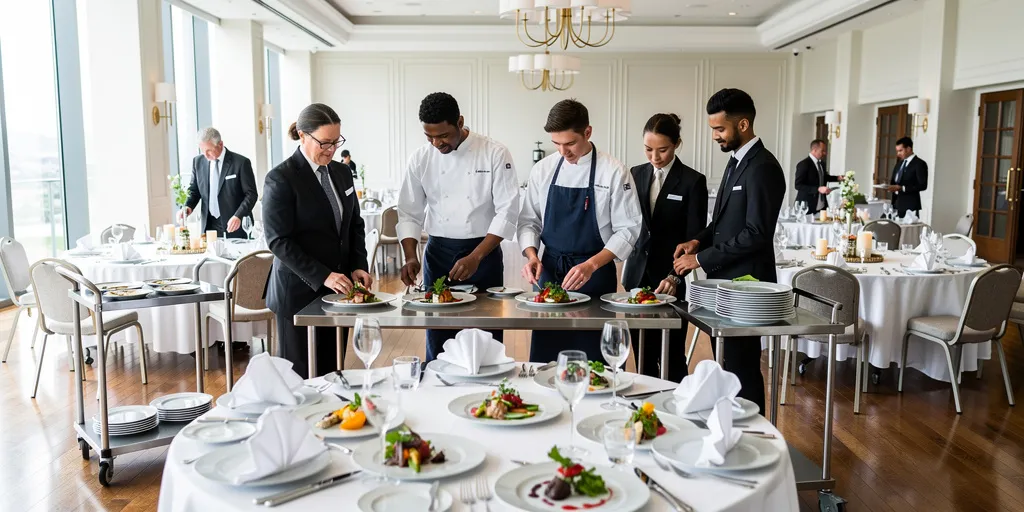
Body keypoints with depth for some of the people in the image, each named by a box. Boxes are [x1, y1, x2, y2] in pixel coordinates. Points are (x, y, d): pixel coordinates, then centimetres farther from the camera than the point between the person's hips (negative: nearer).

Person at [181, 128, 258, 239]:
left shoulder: (241, 162, -8)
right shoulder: (198, 162, 6)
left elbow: (251, 194, -9)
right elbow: (194, 190, 16)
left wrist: (238, 216, -22)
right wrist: (188, 207, -4)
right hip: (209, 226, 4)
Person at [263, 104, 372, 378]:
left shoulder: (342, 172, 10)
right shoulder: (280, 179, -10)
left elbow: (355, 224, 16)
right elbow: (279, 241, -14)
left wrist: (358, 266, 1)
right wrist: (322, 276, -21)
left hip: (337, 291, 6)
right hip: (300, 293, -6)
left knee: (332, 373, 9)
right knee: (302, 377, 4)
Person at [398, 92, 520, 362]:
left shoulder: (495, 154, -9)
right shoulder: (421, 159, 0)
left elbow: (507, 211, -12)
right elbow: (409, 213, 5)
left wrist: (475, 258, -20)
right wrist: (410, 258, -11)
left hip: (484, 252, -2)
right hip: (437, 255, 3)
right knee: (438, 339, 7)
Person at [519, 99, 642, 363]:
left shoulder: (614, 172, -8)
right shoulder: (542, 170, 3)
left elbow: (627, 230, -8)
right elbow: (529, 221, 8)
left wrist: (591, 265, -19)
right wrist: (532, 256, -10)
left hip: (595, 274, -3)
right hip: (549, 271, 3)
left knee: (590, 361, 1)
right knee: (544, 360, 6)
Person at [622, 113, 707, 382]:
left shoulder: (693, 181, -6)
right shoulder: (636, 174, 7)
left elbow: (694, 238, -10)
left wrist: (675, 277, -21)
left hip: (671, 281, -4)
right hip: (638, 275, 4)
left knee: (672, 356, 2)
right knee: (643, 357, 8)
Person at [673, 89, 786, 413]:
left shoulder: (763, 167, -16)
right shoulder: (737, 161, 13)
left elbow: (756, 234, -22)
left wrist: (702, 259, -17)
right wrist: (699, 241, 2)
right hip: (726, 279, 9)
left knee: (742, 368, 0)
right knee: (729, 365, 16)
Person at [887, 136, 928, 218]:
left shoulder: (919, 164, -7)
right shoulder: (899, 163, 16)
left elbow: (922, 185, -14)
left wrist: (902, 188, -21)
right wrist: (890, 185, -2)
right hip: (897, 203, 7)